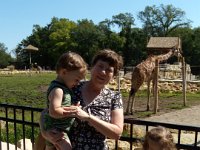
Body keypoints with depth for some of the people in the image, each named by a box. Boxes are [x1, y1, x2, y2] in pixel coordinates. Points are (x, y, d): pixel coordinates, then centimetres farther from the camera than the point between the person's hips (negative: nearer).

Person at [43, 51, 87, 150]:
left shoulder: (63, 87, 6)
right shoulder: (57, 90, -24)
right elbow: (54, 111, -33)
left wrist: (74, 106, 7)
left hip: (62, 129, 11)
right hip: (56, 129, -11)